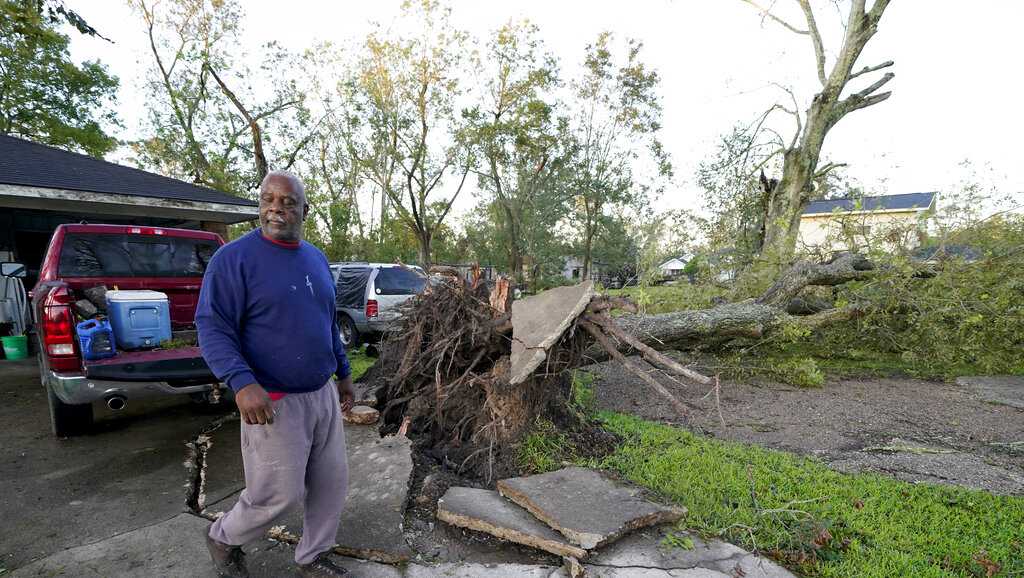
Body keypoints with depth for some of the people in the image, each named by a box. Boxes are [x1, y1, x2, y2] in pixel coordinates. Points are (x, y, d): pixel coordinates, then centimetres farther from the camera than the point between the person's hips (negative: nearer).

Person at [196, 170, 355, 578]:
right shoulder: (234, 258, -11)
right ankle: (223, 538, 35)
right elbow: (212, 327, -16)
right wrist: (242, 382, -29)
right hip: (274, 401, -6)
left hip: (323, 395, 7)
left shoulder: (317, 259, 8)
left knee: (332, 483, 14)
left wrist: (343, 373, 18)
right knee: (279, 495, 4)